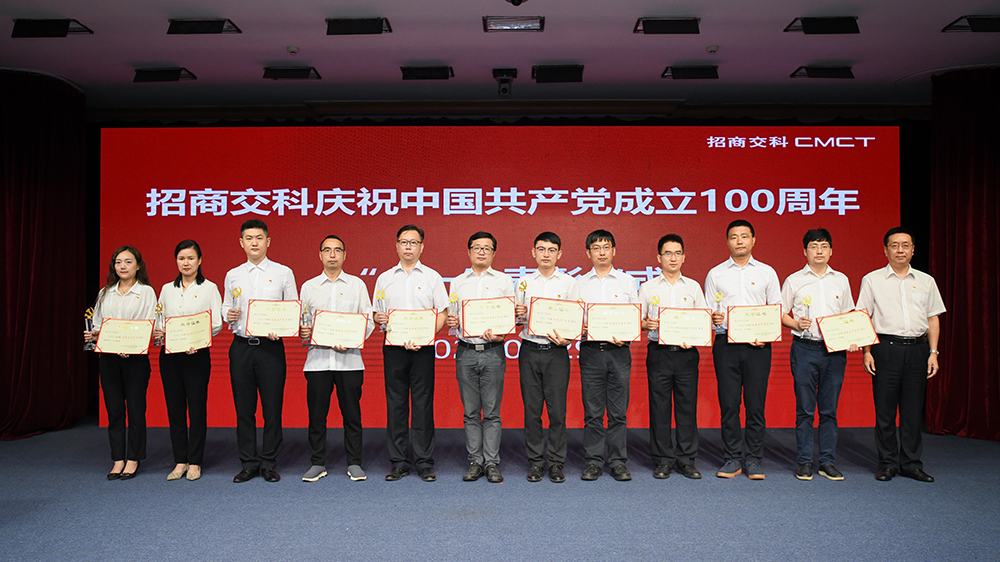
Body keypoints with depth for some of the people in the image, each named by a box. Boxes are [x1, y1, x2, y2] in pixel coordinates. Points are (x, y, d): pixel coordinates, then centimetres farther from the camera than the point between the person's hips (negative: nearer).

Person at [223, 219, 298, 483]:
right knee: (244, 407, 6)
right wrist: (228, 314, -5)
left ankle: (269, 463, 12)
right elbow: (226, 307, 18)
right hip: (241, 346, 2)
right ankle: (249, 463, 17)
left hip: (271, 346, -2)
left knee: (272, 407, 0)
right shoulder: (232, 276, 12)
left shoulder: (283, 273, 4)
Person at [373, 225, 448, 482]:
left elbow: (443, 314, 2)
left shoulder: (432, 277, 7)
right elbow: (377, 314, 15)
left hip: (422, 348, -2)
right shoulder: (385, 278, 13)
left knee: (423, 404, -1)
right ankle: (398, 462, 12)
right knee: (395, 404, 3)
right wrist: (379, 319, -9)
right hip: (393, 347, 2)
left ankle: (425, 462, 7)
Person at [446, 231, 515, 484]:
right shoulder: (457, 282, 14)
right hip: (465, 352, 2)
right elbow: (452, 319, 15)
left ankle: (492, 463, 8)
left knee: (492, 412, 0)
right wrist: (452, 323, -8)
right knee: (471, 412, 6)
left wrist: (500, 335, -14)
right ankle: (475, 461, 14)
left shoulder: (504, 281, 8)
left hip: (493, 352, -2)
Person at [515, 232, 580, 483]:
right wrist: (518, 315, -9)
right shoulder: (524, 282, 11)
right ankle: (535, 461, 15)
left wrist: (567, 339, -14)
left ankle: (557, 463, 10)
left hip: (556, 352, -1)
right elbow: (515, 320, 13)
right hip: (529, 351, 2)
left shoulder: (569, 283, 6)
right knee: (531, 410, 4)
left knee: (557, 410, -2)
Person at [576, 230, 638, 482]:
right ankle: (593, 462, 11)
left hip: (619, 351, 0)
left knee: (618, 411, 3)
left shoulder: (627, 281, 9)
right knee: (592, 411, 3)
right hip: (590, 350, 0)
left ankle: (618, 462, 13)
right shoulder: (579, 283, 10)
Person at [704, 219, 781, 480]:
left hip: (758, 345, 0)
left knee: (756, 404, 0)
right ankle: (731, 460, 11)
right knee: (728, 403, 1)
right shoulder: (715, 274, 10)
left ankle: (754, 461, 10)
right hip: (726, 344, 0)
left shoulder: (767, 272, 10)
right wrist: (712, 319, -12)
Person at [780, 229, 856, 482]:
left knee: (829, 409, 6)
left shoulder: (841, 280, 12)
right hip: (805, 349, -2)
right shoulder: (793, 281, 3)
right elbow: (781, 314, 6)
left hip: (835, 350, 3)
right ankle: (804, 462, 10)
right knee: (805, 409, 1)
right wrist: (796, 324, -13)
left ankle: (828, 462, 15)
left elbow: (848, 315, 18)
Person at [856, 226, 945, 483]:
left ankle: (911, 463, 16)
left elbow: (933, 319, 13)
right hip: (886, 348, -2)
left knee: (914, 410, 5)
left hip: (917, 349, 2)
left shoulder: (926, 281, 12)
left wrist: (933, 352, 5)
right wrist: (866, 352, -5)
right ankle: (887, 463, 12)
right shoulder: (872, 280, 4)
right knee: (885, 409, 1)